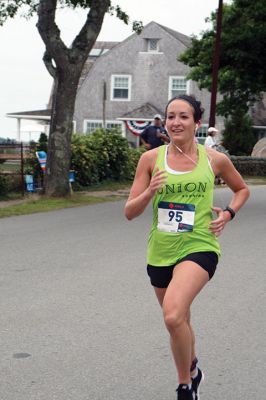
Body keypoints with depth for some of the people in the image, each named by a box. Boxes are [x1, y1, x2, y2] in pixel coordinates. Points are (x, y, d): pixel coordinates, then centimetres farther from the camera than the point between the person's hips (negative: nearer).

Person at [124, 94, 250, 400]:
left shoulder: (214, 159, -2)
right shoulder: (151, 159, -2)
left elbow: (241, 189, 18)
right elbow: (129, 212, -1)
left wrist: (228, 214, -1)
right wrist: (149, 192, -19)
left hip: (199, 247, -3)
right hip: (160, 252, 3)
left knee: (173, 316, -27)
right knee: (179, 323, 20)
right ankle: (192, 371, 50)